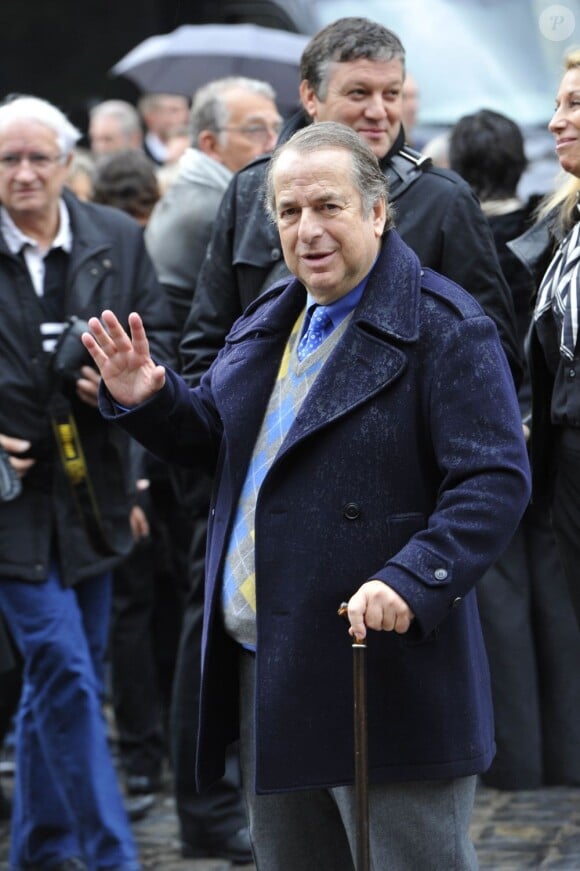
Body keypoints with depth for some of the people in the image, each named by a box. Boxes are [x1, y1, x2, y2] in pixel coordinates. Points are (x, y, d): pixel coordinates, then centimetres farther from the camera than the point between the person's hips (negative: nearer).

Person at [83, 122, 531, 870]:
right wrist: (147, 400, 5)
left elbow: (494, 481, -19)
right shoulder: (268, 323, 14)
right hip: (265, 670, 8)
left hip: (384, 678, -8)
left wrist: (412, 583, -31)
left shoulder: (443, 327, -12)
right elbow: (213, 437, 25)